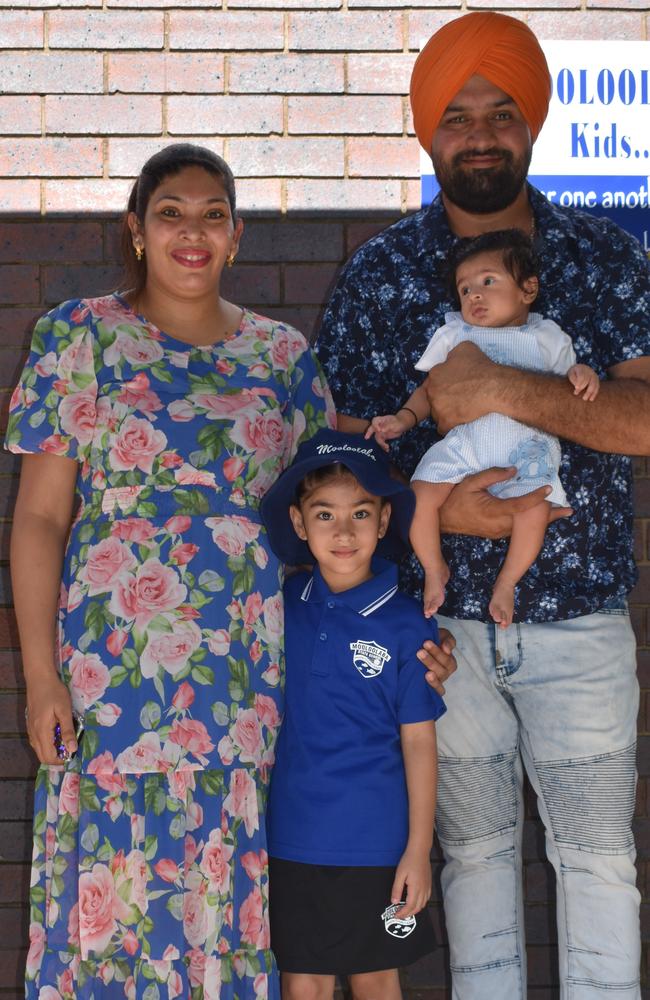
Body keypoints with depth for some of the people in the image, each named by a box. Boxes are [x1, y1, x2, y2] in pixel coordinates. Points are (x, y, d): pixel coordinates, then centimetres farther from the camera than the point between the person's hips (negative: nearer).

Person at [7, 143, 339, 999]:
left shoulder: (282, 353, 9)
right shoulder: (81, 336, 2)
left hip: (253, 669, 2)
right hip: (114, 666, -2)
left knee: (234, 886, 7)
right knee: (111, 878, 0)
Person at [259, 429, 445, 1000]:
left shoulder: (406, 625, -9)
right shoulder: (283, 605, 0)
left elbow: (419, 743, -6)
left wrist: (419, 848, -6)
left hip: (377, 843, -2)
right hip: (294, 838, 2)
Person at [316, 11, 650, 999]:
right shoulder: (378, 272, 0)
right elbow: (349, 445, 1)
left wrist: (511, 391, -26)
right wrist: (431, 509, -17)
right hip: (441, 613, 0)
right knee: (475, 845, 13)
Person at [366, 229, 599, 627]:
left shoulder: (547, 337, 15)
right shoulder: (454, 334, 18)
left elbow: (569, 390, 16)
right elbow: (430, 389, 19)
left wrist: (582, 373, -7)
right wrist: (405, 418, 2)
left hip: (527, 448, -1)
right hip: (461, 441, 1)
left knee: (536, 509, -25)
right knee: (421, 495, -21)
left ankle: (506, 582, 0)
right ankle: (435, 570, 5)